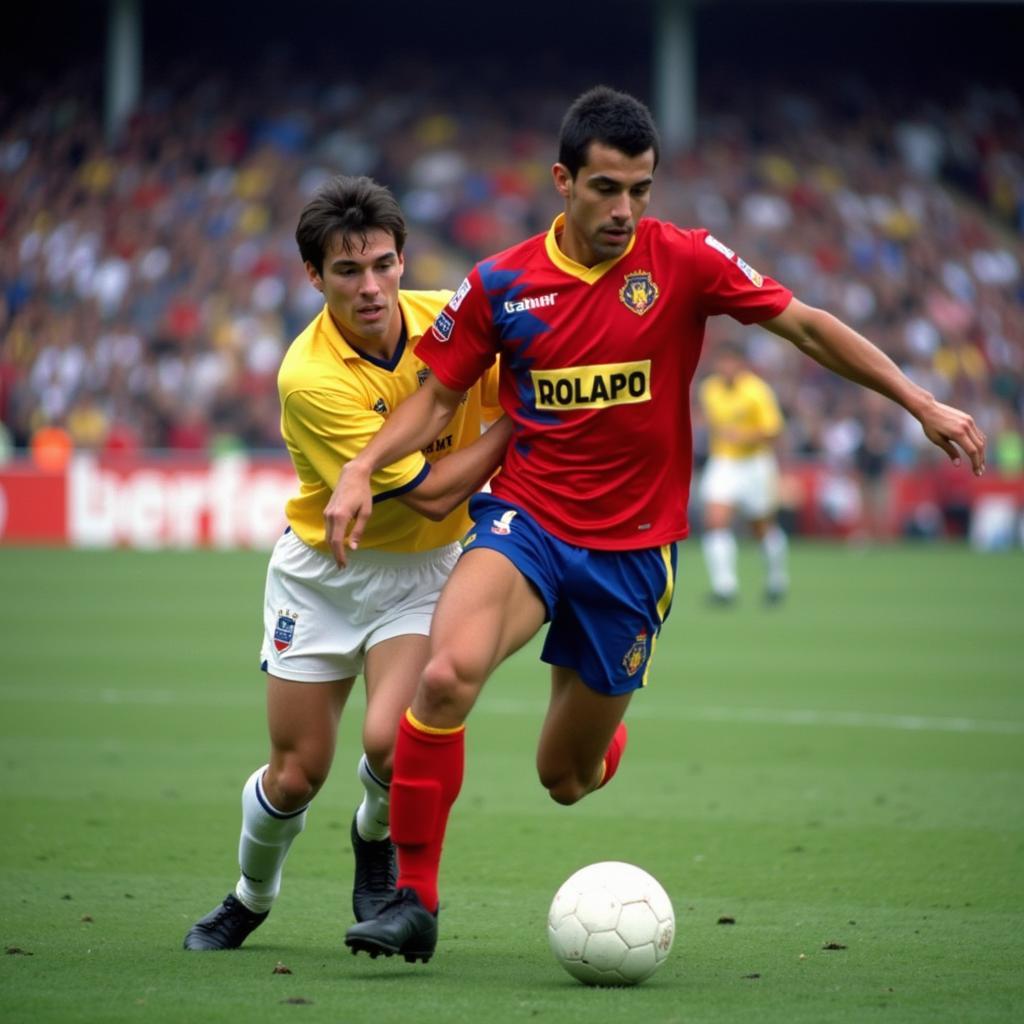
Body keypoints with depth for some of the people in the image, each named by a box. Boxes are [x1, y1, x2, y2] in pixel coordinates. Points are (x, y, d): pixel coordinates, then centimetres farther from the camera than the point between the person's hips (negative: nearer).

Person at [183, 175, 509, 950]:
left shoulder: (449, 317, -14)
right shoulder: (311, 377, -26)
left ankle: (377, 838, 16)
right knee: (297, 773, 3)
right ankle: (252, 896, 36)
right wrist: (515, 428, -19)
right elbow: (430, 492, -24)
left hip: (424, 569, 2)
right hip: (322, 572, -2)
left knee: (391, 743, -20)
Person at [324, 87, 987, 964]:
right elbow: (438, 397, 8)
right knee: (447, 674, -30)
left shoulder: (683, 262, -7)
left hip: (633, 547, 0)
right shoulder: (501, 285, -3)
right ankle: (414, 899, -18)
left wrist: (922, 405, -7)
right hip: (525, 519, 0)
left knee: (565, 779, 8)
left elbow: (806, 325, -3)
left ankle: (607, 736, 50)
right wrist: (361, 472, -8)